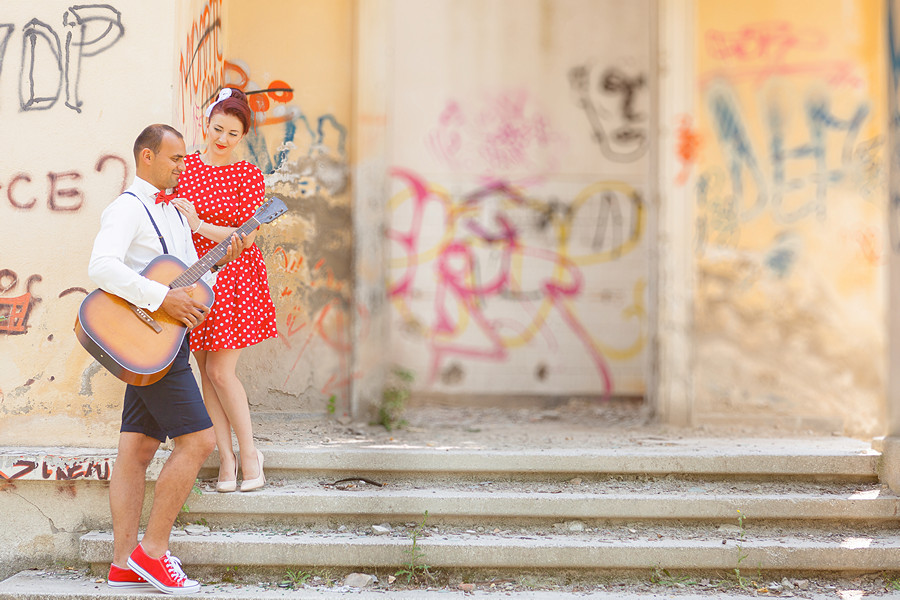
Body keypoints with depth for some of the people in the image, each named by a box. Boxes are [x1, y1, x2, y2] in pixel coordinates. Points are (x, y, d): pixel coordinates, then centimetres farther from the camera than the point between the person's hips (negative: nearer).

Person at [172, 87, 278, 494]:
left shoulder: (249, 175, -5)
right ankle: (225, 457, 12)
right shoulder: (183, 167, 5)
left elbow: (245, 237, -12)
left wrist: (199, 225, -21)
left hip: (233, 280, -4)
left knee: (220, 371, -7)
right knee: (206, 372, 4)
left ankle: (249, 452, 11)